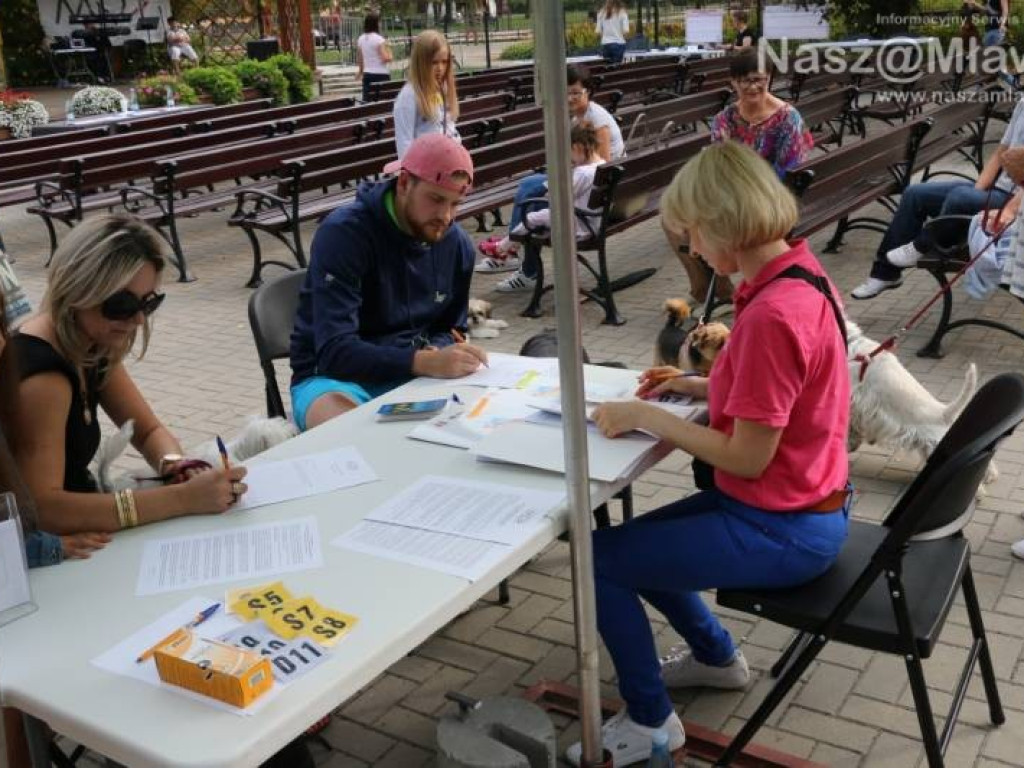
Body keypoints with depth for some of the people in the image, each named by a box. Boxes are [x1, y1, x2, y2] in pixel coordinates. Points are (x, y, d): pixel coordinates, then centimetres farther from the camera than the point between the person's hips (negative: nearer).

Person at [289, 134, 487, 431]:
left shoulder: (457, 244, 1)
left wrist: (437, 353, -11)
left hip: (413, 372, 6)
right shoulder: (343, 233, -18)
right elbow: (334, 351, -25)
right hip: (336, 377, -6)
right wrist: (425, 362, -37)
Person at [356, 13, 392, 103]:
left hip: (367, 74, 6)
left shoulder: (361, 39, 7)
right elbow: (386, 59, -19)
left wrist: (361, 71, 32)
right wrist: (389, 51, 1)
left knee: (367, 101, 5)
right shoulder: (379, 39, -12)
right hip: (381, 74, -6)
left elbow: (359, 59, 16)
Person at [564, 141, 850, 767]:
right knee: (634, 538, 21)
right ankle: (716, 656, 38)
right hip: (801, 504, 9)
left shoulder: (772, 314, -30)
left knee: (599, 557, -3)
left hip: (782, 528, -9)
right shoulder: (801, 272, 0)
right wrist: (696, 386, 5)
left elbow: (747, 457, -25)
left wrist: (647, 416, -17)